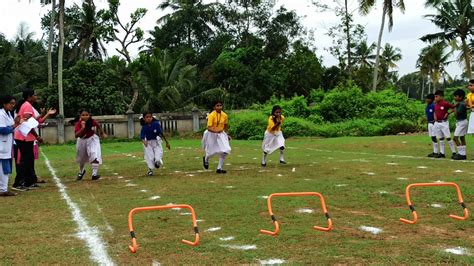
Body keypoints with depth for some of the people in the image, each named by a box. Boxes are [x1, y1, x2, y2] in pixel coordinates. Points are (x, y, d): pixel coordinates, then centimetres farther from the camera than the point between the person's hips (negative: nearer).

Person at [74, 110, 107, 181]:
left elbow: (98, 125, 2)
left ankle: (94, 174, -20)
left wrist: (102, 133, 7)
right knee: (81, 158, 20)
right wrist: (82, 128, -51)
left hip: (92, 139, -1)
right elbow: (76, 135, -41)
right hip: (82, 141, 1)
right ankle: (81, 172, 48)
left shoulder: (92, 122, -23)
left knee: (95, 155, -24)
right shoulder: (78, 124, -27)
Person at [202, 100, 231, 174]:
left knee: (225, 151, -13)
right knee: (212, 152, 8)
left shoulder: (224, 115, -6)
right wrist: (215, 130, -44)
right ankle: (206, 159, 47)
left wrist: (227, 134, 14)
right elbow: (209, 128, -27)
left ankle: (219, 168, 0)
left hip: (221, 134, 4)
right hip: (212, 134, -4)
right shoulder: (211, 115, -21)